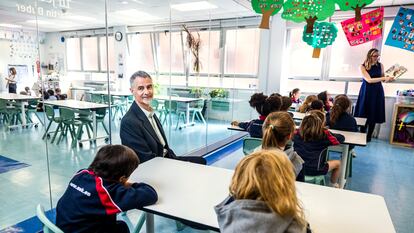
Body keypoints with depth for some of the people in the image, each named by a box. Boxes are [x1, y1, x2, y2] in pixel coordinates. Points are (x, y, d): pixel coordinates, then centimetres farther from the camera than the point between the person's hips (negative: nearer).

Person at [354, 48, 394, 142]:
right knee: (364, 114, 1)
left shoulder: (380, 65, 2)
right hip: (367, 92, -3)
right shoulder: (363, 66, -8)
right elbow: (369, 80, -18)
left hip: (378, 92, 3)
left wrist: (389, 78, -10)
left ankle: (369, 136, 15)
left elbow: (383, 79, 11)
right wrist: (384, 78, -26)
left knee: (374, 115, 5)